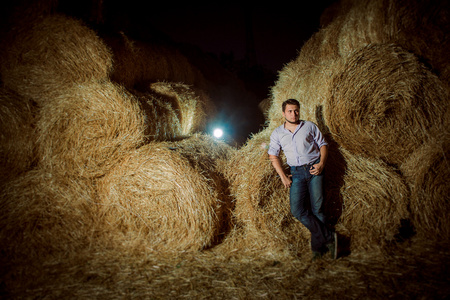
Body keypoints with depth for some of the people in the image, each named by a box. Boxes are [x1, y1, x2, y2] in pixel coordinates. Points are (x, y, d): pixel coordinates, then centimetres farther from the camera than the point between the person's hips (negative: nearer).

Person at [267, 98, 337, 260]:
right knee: (297, 210, -13)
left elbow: (323, 144, 9)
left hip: (314, 169, -1)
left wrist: (321, 163, -8)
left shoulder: (310, 126, 8)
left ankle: (318, 247, 7)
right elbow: (273, 155, 12)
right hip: (296, 172, 2)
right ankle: (329, 237, -3)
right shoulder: (277, 133, 10)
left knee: (317, 208, -5)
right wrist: (283, 176, 3)